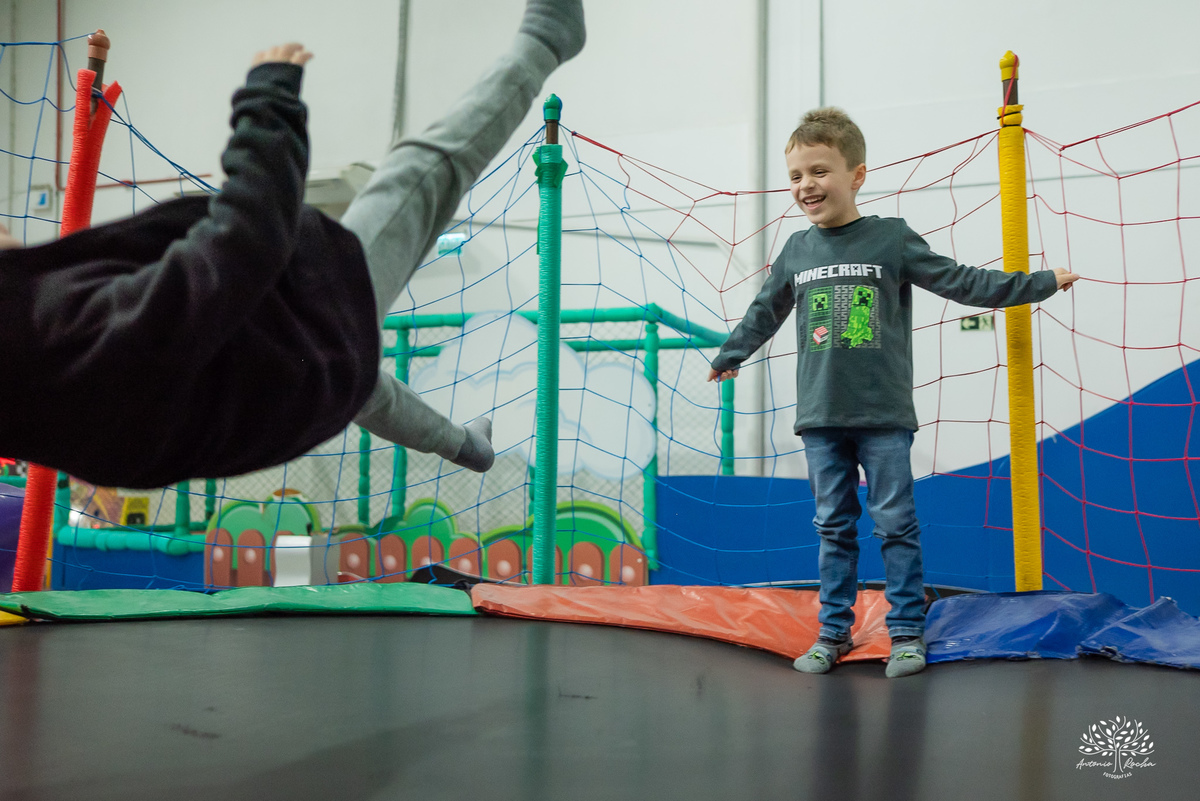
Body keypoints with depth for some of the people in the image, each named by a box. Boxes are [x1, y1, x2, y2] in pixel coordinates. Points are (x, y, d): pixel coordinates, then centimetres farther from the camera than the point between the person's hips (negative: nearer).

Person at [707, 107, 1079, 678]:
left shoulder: (892, 239, 0)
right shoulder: (796, 251, 9)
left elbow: (961, 282, 3)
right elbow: (764, 313, 23)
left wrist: (1040, 283, 3)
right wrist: (728, 357, 35)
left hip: (884, 417, -3)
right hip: (820, 420, 3)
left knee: (895, 524, 2)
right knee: (833, 528, 9)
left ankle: (907, 632, 14)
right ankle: (833, 632, 18)